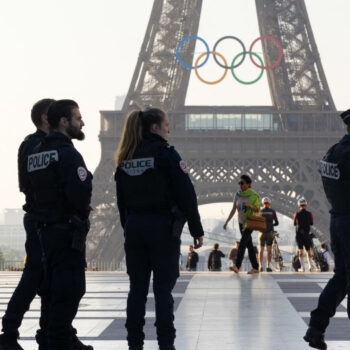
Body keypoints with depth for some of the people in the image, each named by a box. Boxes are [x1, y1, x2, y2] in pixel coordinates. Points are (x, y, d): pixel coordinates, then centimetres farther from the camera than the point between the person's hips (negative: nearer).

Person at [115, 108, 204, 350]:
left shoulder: (125, 159, 9)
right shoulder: (166, 154, -9)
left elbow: (121, 200, 11)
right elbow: (186, 194, -11)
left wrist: (128, 228, 16)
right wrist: (197, 230, -6)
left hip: (134, 228, 5)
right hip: (163, 227, -5)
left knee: (137, 288, 9)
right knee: (163, 288, 0)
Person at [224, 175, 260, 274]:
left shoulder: (253, 195, -9)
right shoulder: (238, 194, 6)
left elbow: (257, 210, -8)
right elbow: (233, 210, 9)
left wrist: (249, 205, -27)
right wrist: (227, 221, 3)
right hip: (241, 222, 6)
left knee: (242, 242, -19)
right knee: (249, 245, 8)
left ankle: (237, 266, -30)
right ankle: (255, 268, 13)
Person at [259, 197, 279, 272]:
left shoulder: (260, 212, 0)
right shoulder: (272, 211, 0)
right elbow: (276, 223, 1)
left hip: (262, 233, 0)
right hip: (270, 233, 0)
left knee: (261, 250, 6)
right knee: (269, 250, 3)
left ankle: (261, 266, 0)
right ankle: (268, 266, -3)